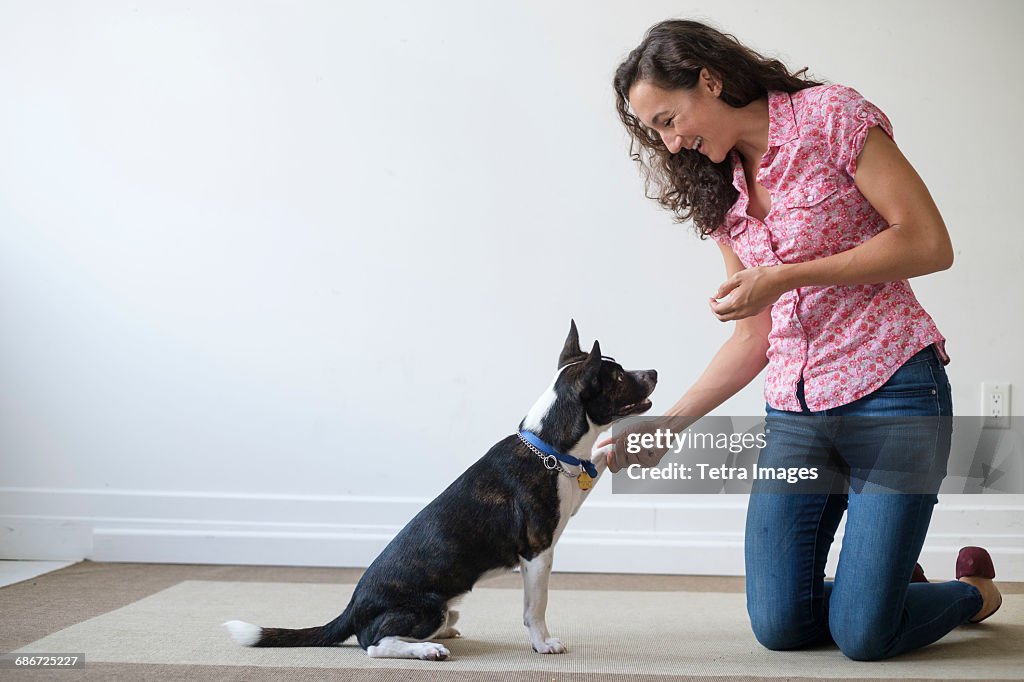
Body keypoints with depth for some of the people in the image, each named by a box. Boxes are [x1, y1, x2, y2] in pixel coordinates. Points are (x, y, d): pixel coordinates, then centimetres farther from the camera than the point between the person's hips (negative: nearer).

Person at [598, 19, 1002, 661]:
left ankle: (974, 591, 21)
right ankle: (897, 581, 26)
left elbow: (930, 244, -12)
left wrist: (785, 276, -17)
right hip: (795, 409, 6)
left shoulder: (829, 115, -5)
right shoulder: (723, 192, 14)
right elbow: (754, 337, 13)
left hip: (889, 390, -6)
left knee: (863, 635, -11)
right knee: (781, 625, -3)